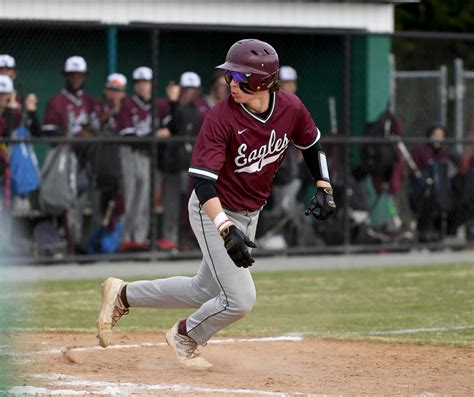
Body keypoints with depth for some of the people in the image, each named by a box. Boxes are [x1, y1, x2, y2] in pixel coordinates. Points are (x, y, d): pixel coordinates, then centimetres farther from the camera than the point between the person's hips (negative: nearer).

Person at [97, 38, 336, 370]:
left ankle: (123, 295, 30)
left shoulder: (291, 109, -11)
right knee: (240, 299, -12)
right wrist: (227, 230, -43)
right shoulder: (221, 118, -26)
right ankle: (186, 337, 18)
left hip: (249, 214, 6)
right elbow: (202, 181, -31)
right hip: (214, 212, -6)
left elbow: (312, 144, 11)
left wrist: (324, 188, -1)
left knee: (208, 292, 16)